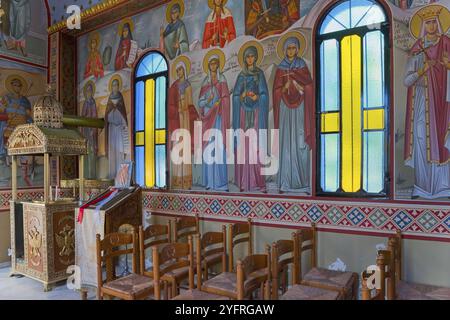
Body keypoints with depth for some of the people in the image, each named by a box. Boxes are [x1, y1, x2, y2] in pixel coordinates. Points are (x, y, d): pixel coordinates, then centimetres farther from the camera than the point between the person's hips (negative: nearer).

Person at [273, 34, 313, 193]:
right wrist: (286, 86, -13)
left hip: (299, 108, 0)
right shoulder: (280, 68, 10)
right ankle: (286, 182, 0)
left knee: (301, 143, -5)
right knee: (286, 143, -4)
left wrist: (293, 76, -11)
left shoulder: (302, 65, 8)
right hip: (286, 108, 1)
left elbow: (308, 89, 0)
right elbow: (277, 91, 5)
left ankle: (301, 180, 3)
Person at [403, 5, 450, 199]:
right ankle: (422, 187, 2)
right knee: (421, 140, -3)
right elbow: (406, 80, 3)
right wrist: (422, 69, -12)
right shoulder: (416, 49, 11)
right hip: (422, 100, 1)